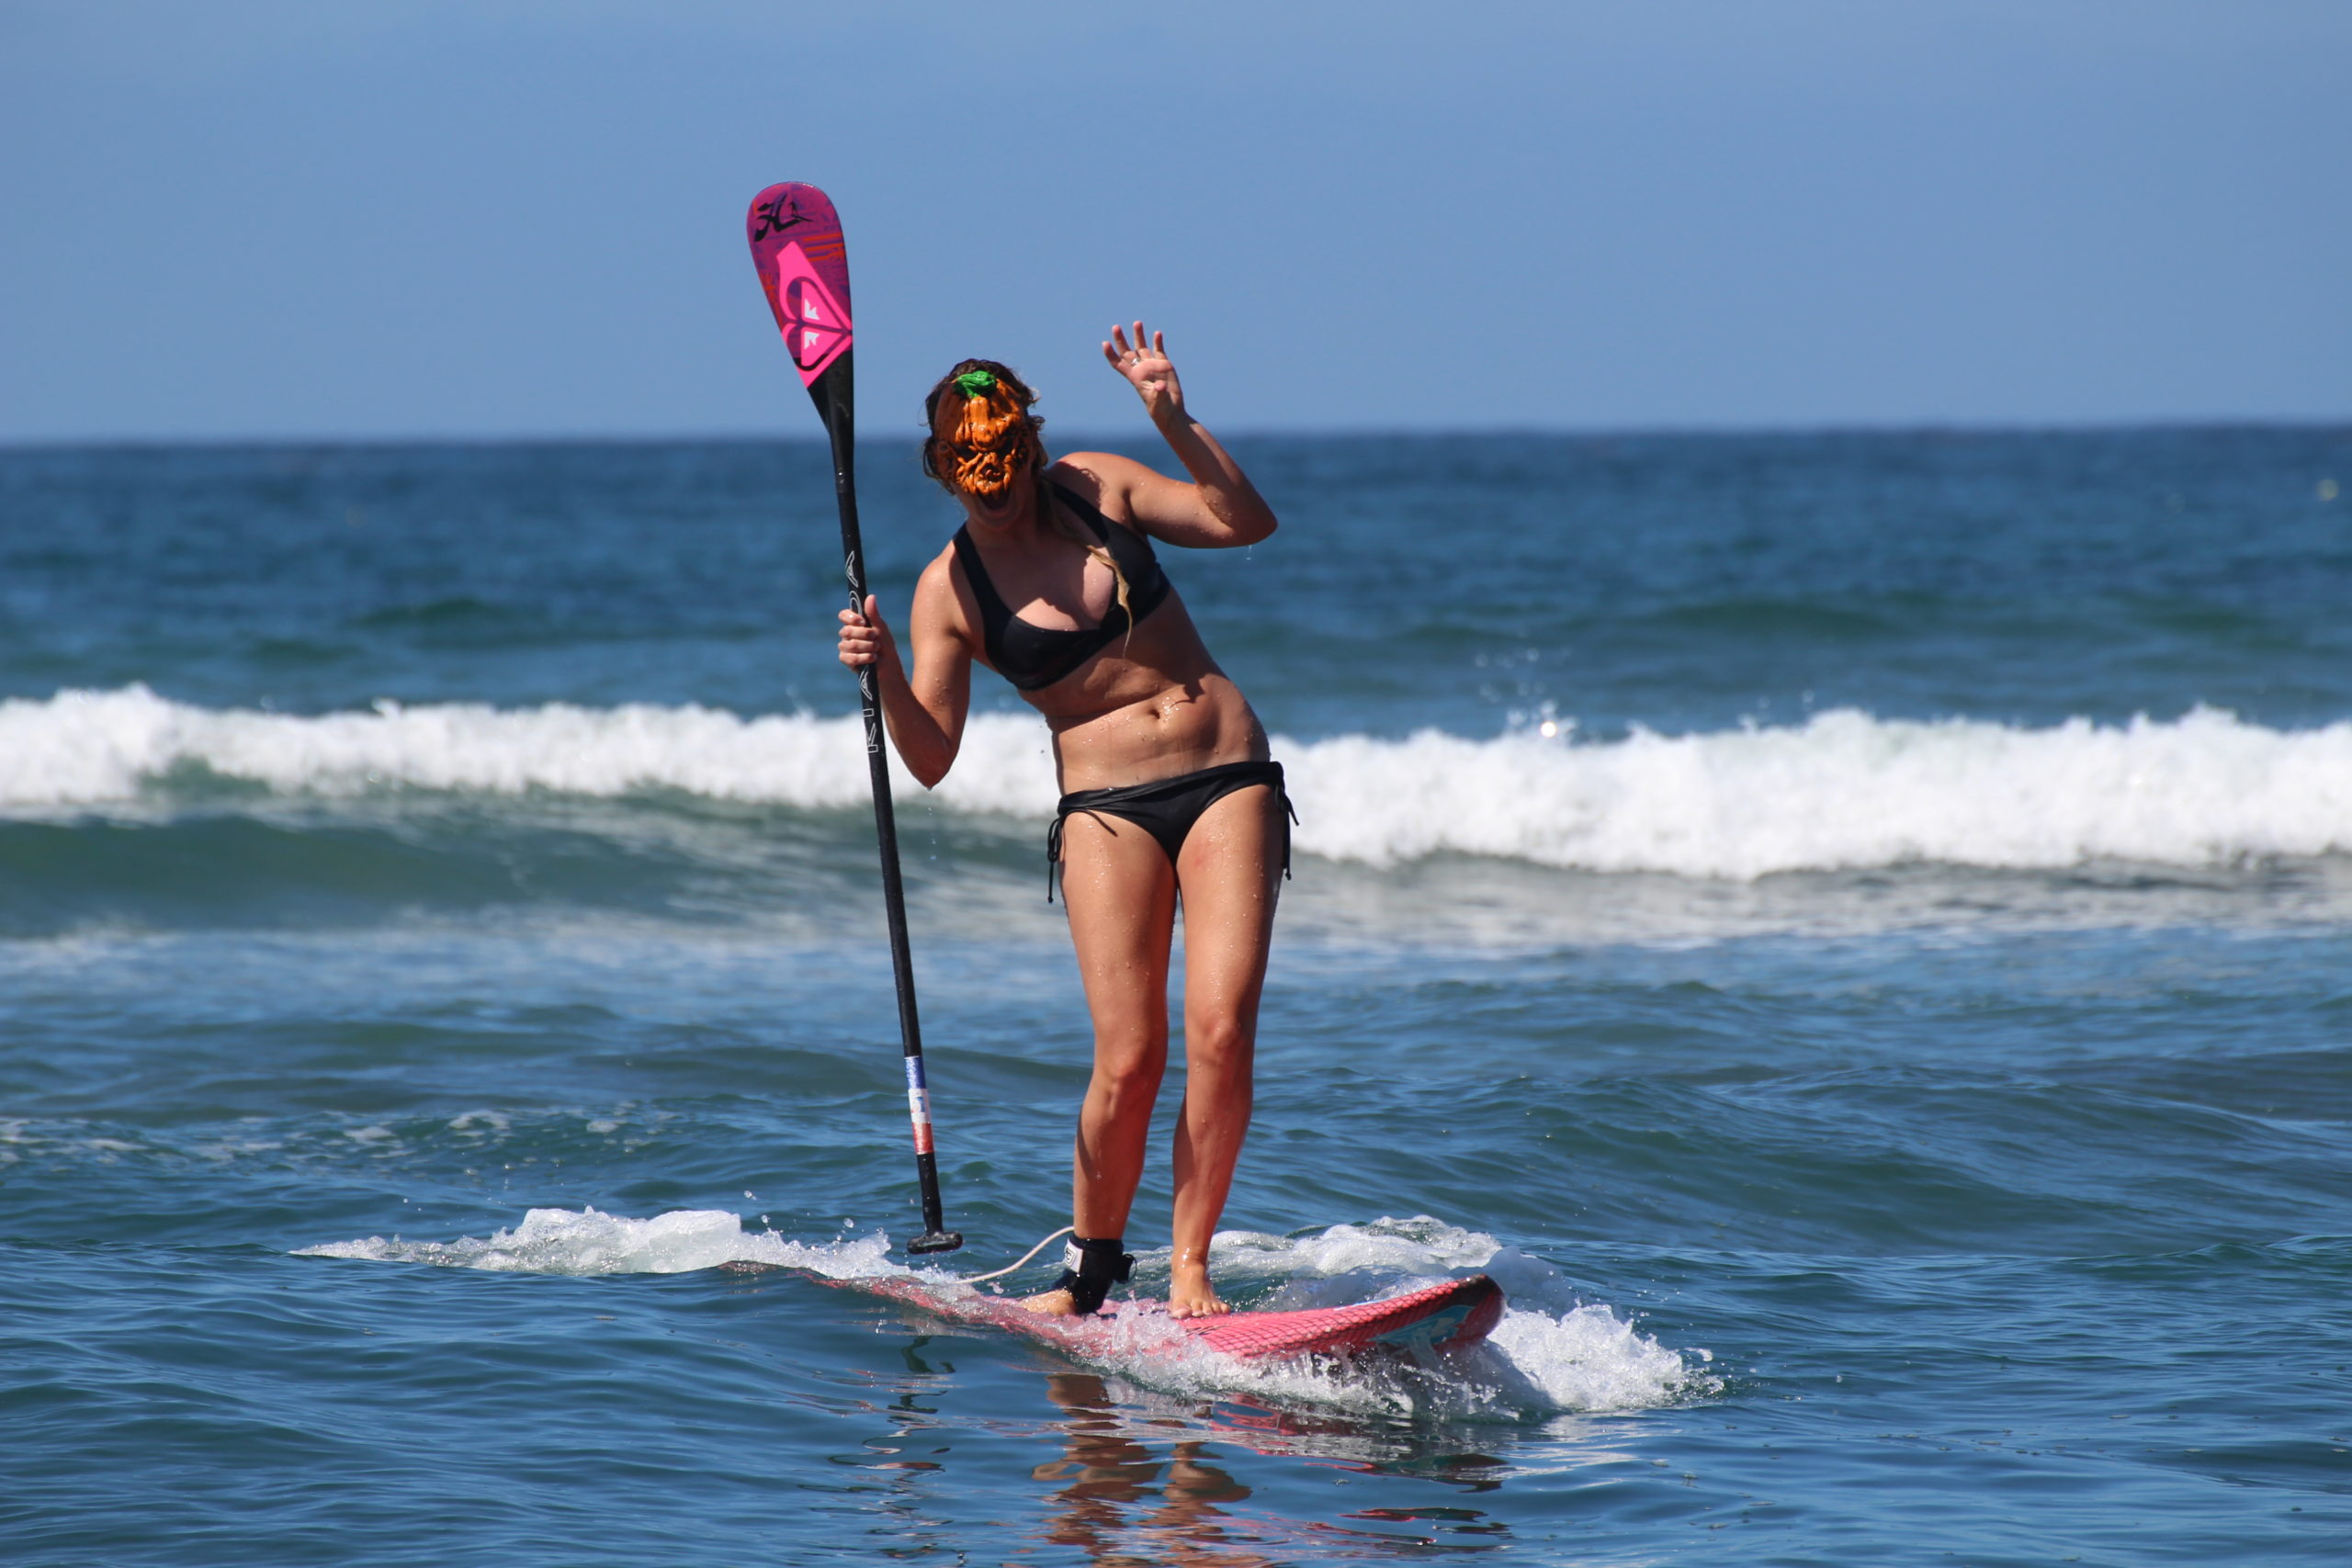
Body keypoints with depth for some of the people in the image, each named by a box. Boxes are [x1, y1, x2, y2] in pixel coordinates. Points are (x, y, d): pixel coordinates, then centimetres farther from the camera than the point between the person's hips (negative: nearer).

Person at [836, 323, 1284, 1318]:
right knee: (1128, 1061, -12)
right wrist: (884, 673, -24)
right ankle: (1089, 1269, 9)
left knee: (1221, 1031, -14)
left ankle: (1189, 1269, -4)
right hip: (1107, 808, -1)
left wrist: (1173, 423, -14)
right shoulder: (950, 590, -2)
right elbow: (931, 760, -7)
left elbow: (1248, 524, -3)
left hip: (1229, 781, 1)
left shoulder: (1096, 487, 4)